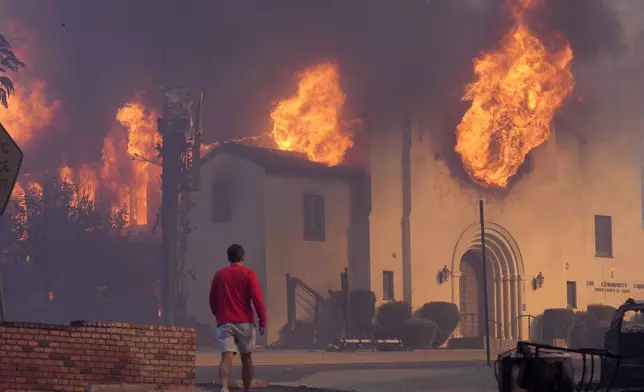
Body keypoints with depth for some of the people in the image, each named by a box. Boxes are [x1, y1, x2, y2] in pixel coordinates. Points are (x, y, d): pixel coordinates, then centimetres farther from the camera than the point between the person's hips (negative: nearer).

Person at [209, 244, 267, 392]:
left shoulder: (219, 275, 11)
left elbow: (212, 301, 16)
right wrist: (263, 321, -5)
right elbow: (257, 298, -9)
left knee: (227, 357, -11)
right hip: (244, 322, -2)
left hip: (224, 323, 2)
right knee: (246, 358, 13)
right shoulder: (248, 274, 0)